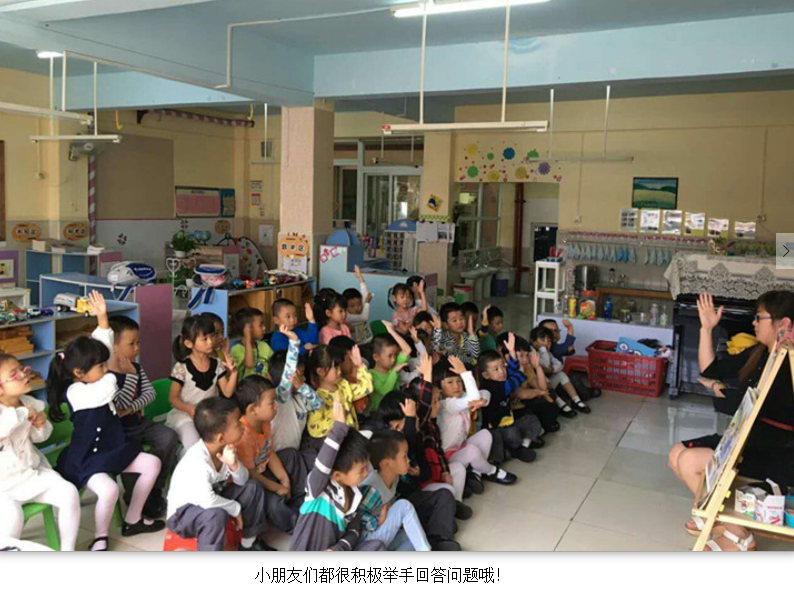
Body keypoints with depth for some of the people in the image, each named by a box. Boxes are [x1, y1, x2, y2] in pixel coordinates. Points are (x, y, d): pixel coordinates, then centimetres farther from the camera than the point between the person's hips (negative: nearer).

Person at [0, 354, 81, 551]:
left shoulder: (29, 403, 0)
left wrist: (41, 425, -6)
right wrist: (22, 414, -30)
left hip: (31, 472, 6)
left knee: (69, 492, -12)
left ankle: (67, 552, 5)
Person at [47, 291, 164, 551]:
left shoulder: (92, 382, 2)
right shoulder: (75, 393, -24)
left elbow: (103, 345, 1)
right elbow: (109, 387, -32)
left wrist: (102, 317, -10)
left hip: (112, 451, 9)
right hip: (85, 460, -9)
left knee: (153, 464, 5)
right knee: (109, 490, -33)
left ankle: (132, 520, 17)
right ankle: (101, 536, -3)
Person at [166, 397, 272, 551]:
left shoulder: (224, 448, -10)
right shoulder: (197, 462, -34)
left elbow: (242, 481, -5)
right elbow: (207, 500, -40)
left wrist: (234, 464, -27)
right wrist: (235, 509, -24)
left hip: (210, 500, 9)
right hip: (183, 513, -8)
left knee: (252, 488, 0)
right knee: (216, 515, -38)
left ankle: (249, 542, 13)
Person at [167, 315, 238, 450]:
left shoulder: (217, 364, 1)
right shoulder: (182, 367, -11)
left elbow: (227, 392, 0)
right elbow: (173, 398, -7)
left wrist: (233, 372, -15)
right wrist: (189, 408, -26)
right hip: (185, 415, -4)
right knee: (193, 444, -29)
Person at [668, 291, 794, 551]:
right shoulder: (759, 354, 8)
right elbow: (709, 369, 13)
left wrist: (722, 392, -7)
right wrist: (706, 328, 5)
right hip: (750, 440, 9)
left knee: (689, 461, -20)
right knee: (676, 454, 3)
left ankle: (737, 534, -3)